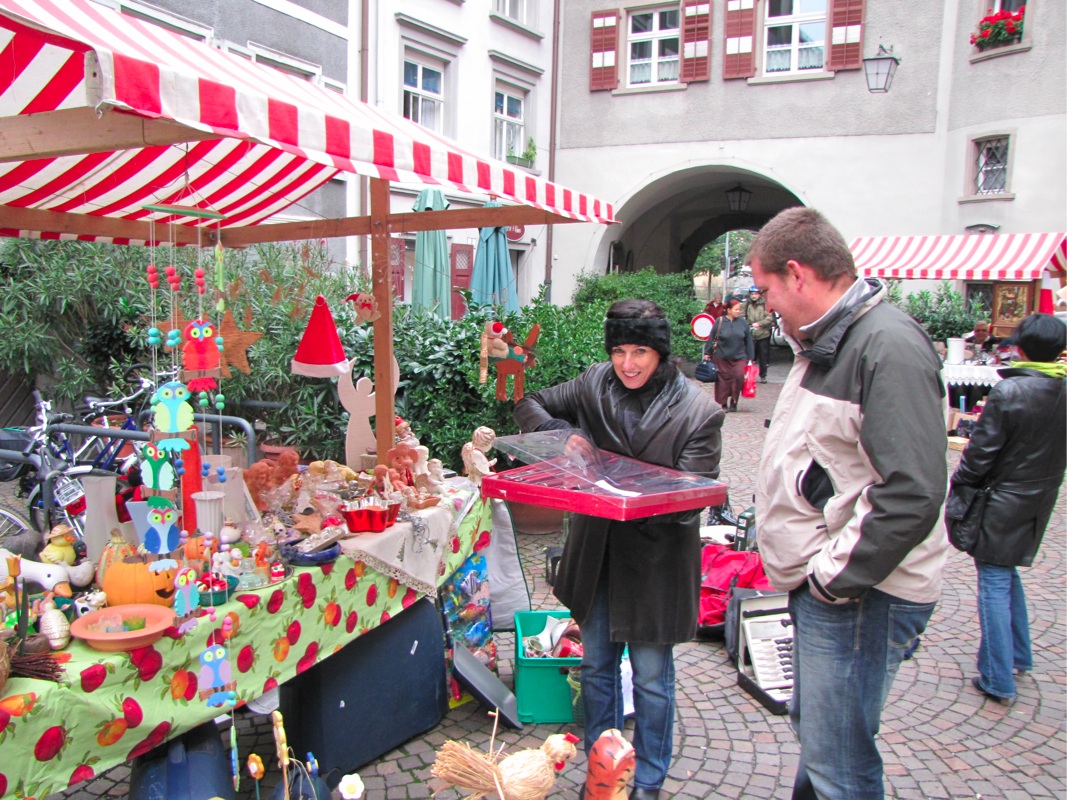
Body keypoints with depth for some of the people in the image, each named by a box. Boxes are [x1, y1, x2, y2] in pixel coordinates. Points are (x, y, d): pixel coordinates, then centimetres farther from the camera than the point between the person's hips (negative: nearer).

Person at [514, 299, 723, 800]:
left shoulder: (697, 412, -15)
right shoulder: (593, 386, -4)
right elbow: (531, 406, 7)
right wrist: (562, 434, -14)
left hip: (657, 560, -4)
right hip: (596, 552, 4)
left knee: (651, 676, 12)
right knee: (595, 665, 18)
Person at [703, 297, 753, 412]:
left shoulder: (743, 322, 0)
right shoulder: (720, 322, -5)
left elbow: (748, 341, 6)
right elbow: (711, 338, 0)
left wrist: (750, 358, 7)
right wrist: (707, 353, 0)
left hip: (739, 357, 1)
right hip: (722, 358, -1)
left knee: (739, 377, -10)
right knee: (723, 380, 3)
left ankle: (733, 401, 7)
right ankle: (723, 403, 17)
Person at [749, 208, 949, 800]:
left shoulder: (890, 345, -20)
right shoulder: (826, 341, 13)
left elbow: (913, 494, -27)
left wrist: (836, 577, -19)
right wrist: (809, 568, 15)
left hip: (858, 595, -10)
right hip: (822, 582, 10)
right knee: (814, 731, 24)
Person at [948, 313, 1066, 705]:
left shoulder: (1009, 391, -19)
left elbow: (982, 449, -15)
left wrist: (958, 487, -3)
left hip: (1004, 501, -7)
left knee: (995, 584, 0)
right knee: (1008, 576, 23)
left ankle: (998, 679, 4)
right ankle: (1019, 655, 35)